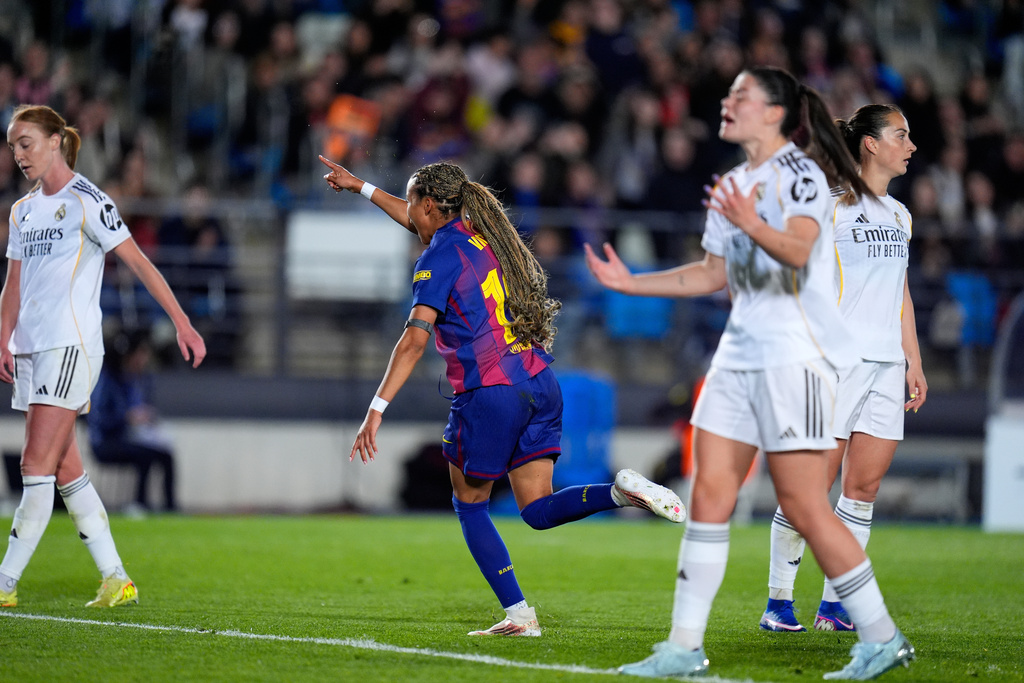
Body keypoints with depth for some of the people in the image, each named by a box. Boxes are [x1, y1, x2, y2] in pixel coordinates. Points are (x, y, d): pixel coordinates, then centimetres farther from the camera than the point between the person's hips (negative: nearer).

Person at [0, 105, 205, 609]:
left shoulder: (85, 201, -5)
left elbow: (138, 263, -8)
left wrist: (182, 323, -12)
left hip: (71, 345, -8)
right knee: (65, 469, 5)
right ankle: (116, 579, 10)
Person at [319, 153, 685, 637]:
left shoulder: (440, 258, -9)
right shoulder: (481, 235, 16)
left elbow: (415, 339, -18)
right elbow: (424, 224, 36)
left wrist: (377, 408, -20)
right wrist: (361, 188, 45)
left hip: (489, 395, -7)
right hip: (538, 384, 7)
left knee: (469, 505, 12)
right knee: (538, 509, 7)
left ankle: (518, 614, 6)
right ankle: (622, 491, -18)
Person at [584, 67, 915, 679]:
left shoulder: (800, 172, -10)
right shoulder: (735, 184, 16)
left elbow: (799, 249, -27)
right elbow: (714, 273, 24)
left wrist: (752, 226, -45)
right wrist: (631, 283, 21)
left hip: (796, 357, -8)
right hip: (740, 355, 8)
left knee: (804, 508, -9)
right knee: (709, 494, 2)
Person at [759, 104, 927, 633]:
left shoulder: (899, 214, 18)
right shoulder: (830, 205, -3)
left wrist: (914, 362, 17)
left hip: (887, 365, 7)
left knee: (865, 486, 3)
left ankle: (833, 604, 8)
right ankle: (779, 600, 2)